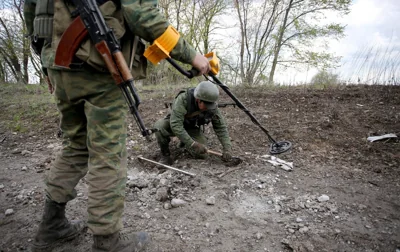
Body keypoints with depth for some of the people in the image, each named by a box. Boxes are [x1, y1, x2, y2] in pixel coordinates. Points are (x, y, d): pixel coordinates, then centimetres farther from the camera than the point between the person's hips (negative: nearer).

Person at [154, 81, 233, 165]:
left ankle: (185, 143, 15)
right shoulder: (183, 99, -35)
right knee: (159, 126, -35)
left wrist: (227, 148, -26)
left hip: (192, 129, 3)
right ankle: (165, 155, -10)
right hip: (175, 126, -3)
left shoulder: (212, 107, -23)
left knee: (202, 154, -17)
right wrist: (192, 144, -44)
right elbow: (175, 125, -41)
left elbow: (221, 127, -15)